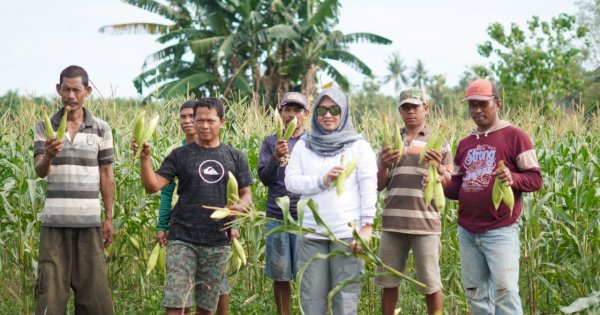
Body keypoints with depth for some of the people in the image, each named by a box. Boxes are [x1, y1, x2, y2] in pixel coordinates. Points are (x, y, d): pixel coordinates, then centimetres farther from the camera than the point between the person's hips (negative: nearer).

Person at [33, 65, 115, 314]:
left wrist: (109, 218, 6)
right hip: (54, 221, 0)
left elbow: (106, 175, 9)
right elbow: (40, 171, -6)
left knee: (93, 288, 2)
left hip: (89, 221, 1)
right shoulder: (44, 127, 4)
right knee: (50, 287, 0)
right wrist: (48, 156, -29)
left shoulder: (101, 129, 5)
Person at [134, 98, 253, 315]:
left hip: (218, 242, 3)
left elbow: (246, 194, 11)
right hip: (183, 239, -2)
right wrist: (145, 158, -22)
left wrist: (241, 206, -11)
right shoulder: (180, 155, 2)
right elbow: (152, 186, -6)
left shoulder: (235, 158, 8)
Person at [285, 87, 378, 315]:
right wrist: (322, 180, -12)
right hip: (311, 233, 3)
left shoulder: (359, 146, 4)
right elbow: (291, 181, 3)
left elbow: (368, 188, -3)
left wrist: (367, 226, -12)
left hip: (348, 233, -3)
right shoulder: (303, 146, 13)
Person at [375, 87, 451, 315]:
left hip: (425, 223, -2)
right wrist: (384, 166, -8)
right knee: (387, 282, 6)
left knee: (430, 284, 0)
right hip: (393, 222, 3)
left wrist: (439, 169, -15)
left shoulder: (438, 142, 6)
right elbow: (379, 186, 11)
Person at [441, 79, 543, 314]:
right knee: (476, 292, 9)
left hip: (500, 231, -6)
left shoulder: (515, 137, -2)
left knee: (505, 290, -12)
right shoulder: (464, 144, 16)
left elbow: (535, 179, -5)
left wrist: (513, 178, -25)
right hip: (467, 232, 6)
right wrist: (444, 184, -4)